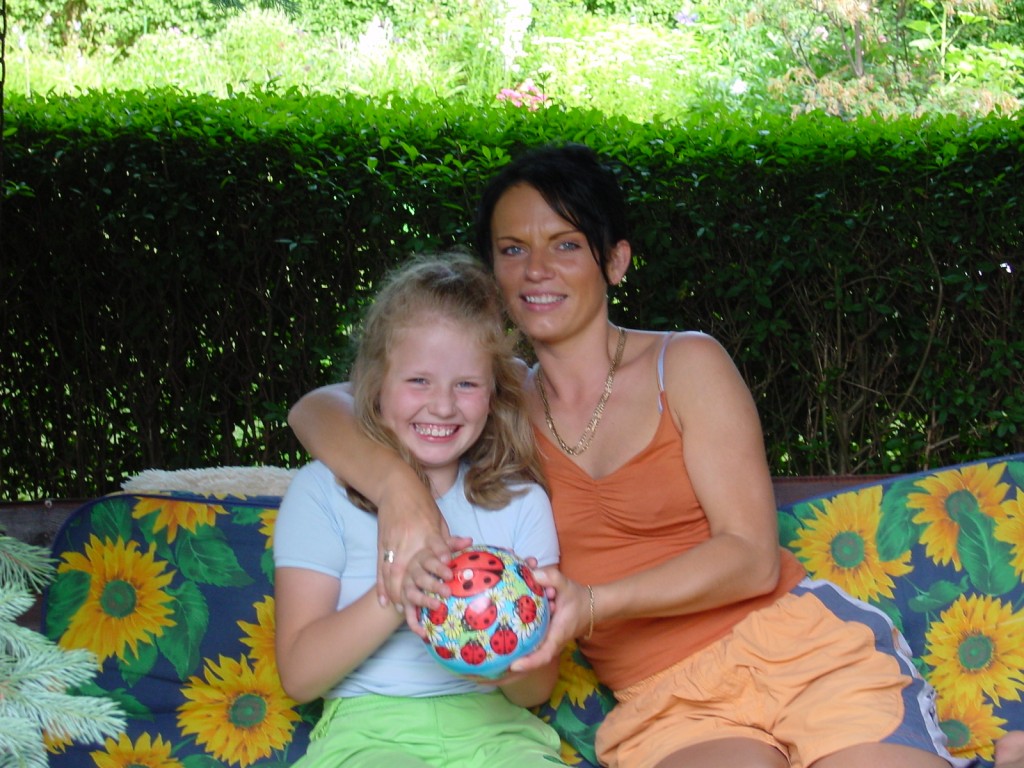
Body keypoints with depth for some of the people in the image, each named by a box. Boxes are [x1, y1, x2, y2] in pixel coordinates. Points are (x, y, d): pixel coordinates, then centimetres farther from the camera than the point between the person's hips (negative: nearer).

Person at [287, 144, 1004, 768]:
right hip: (662, 706, 1)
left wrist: (591, 603, -20)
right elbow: (318, 407, 5)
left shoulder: (687, 365, 4)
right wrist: (396, 485, -18)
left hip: (800, 643, 0)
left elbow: (753, 556, -4)